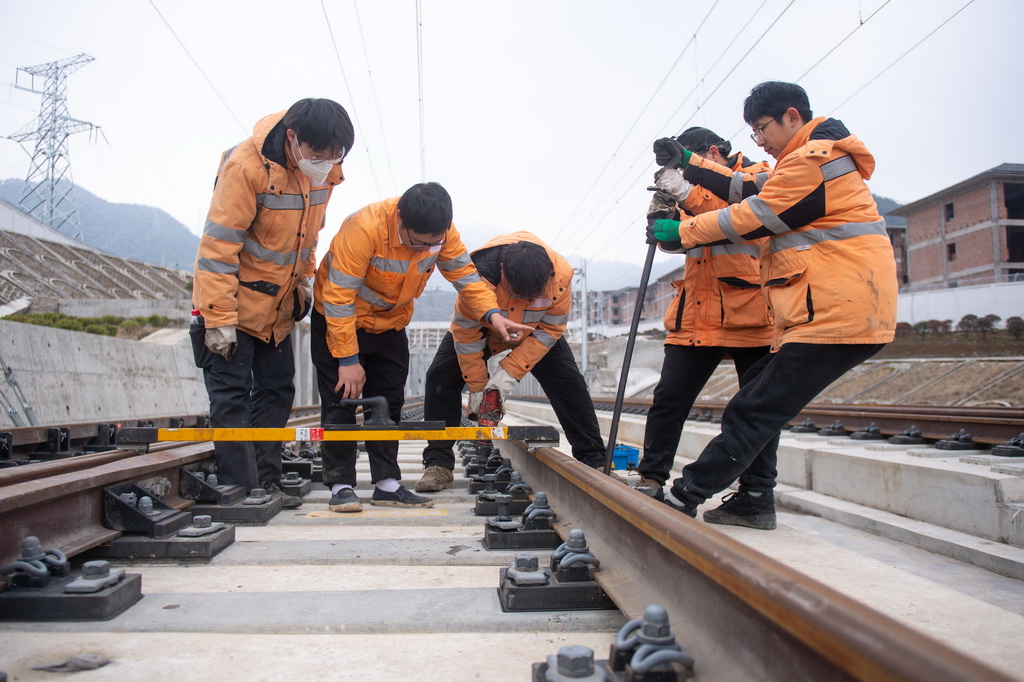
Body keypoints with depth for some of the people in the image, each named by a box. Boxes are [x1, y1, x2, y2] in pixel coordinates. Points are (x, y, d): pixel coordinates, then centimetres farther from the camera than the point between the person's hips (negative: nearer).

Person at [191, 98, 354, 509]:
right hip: (233, 303, -7)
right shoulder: (246, 167, -24)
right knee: (232, 399, -4)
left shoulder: (324, 170, -4)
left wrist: (303, 278, 9)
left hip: (278, 306, 7)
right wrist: (219, 318, -24)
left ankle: (265, 482, 21)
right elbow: (218, 244, -23)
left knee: (276, 393, 10)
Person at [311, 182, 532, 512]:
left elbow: (465, 275, -14)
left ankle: (387, 484, 13)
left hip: (390, 323, 5)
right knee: (341, 401, -7)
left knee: (389, 403, 5)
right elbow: (338, 298, -31)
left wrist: (492, 314, -34)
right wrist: (348, 359, -29)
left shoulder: (443, 233, -20)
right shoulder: (364, 227, -35)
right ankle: (340, 485, 3)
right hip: (337, 320, -5)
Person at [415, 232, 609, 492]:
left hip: (534, 333, 1)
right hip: (480, 327, -1)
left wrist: (509, 373, -29)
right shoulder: (479, 274, -39)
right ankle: (438, 465, -8)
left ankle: (594, 461, 3)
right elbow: (466, 334, -27)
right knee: (440, 378, -16)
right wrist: (478, 389, -21)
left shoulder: (560, 275, -33)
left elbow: (549, 331, -22)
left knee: (570, 385, -10)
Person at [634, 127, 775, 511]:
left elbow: (750, 196, -18)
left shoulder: (760, 174, 7)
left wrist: (687, 190, -22)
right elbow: (674, 240, 6)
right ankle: (651, 479, 7)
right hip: (697, 317, 4)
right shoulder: (694, 191, 21)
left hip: (751, 313, -4)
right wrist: (666, 203, -12)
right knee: (669, 397, -2)